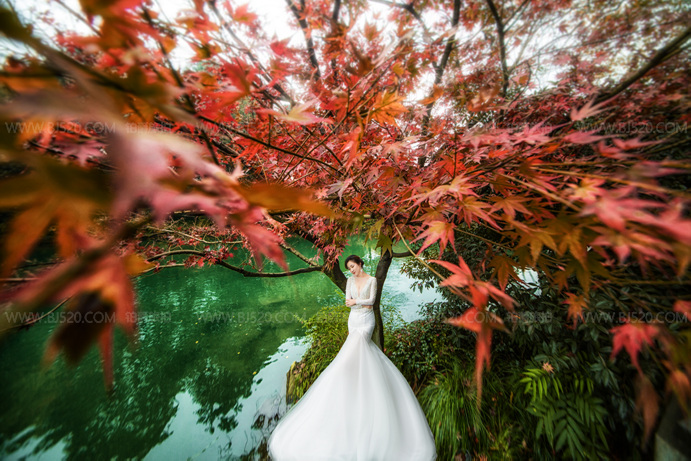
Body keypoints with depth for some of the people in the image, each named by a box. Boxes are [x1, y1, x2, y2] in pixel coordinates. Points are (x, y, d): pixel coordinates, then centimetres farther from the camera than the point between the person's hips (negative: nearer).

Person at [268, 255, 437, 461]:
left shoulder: (372, 280, -5)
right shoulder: (350, 281, 6)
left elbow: (371, 300, -11)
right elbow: (347, 302, 1)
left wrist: (355, 301, -11)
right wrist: (363, 304, -14)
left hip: (367, 320, -5)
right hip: (353, 319, 5)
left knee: (353, 353, -14)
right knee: (361, 350, 6)